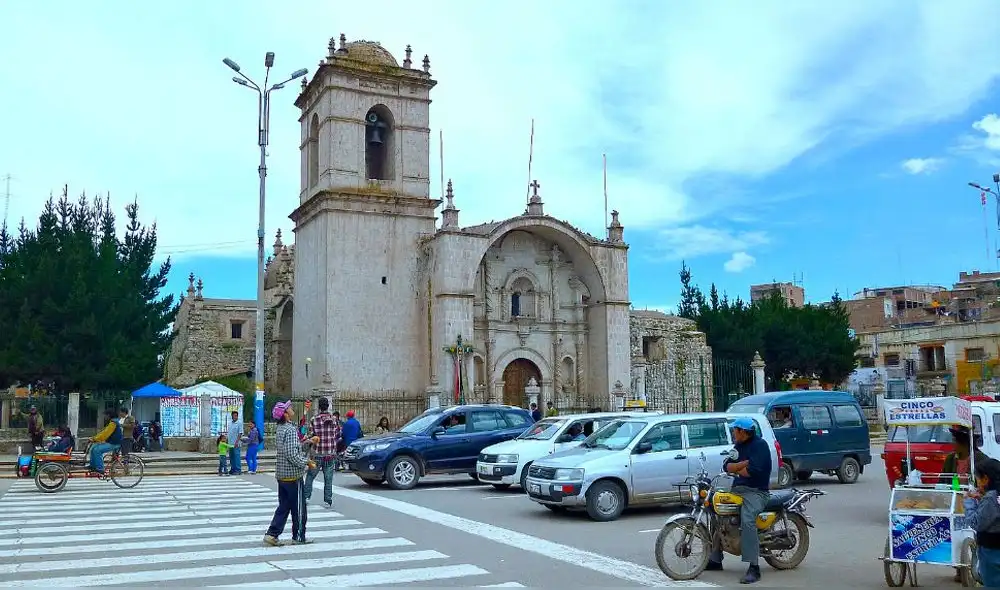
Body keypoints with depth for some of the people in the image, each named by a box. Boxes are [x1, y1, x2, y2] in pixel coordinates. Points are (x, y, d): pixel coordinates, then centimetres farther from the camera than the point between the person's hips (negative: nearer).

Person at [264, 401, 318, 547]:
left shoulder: (280, 429, 13)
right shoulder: (290, 430, -19)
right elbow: (292, 455, -25)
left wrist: (309, 442, 12)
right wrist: (307, 463, -15)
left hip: (281, 475, 9)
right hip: (293, 475, -9)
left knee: (284, 507, 14)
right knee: (299, 508, 4)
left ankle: (272, 534, 10)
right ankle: (298, 537, 12)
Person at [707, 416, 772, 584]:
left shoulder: (760, 444, -10)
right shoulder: (739, 446, 16)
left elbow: (753, 471, -22)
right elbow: (727, 466, 7)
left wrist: (736, 469, -4)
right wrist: (745, 463, -10)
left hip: (756, 491, -9)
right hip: (738, 489, 9)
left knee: (747, 521, -32)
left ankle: (754, 568, -31)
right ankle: (715, 560, 13)